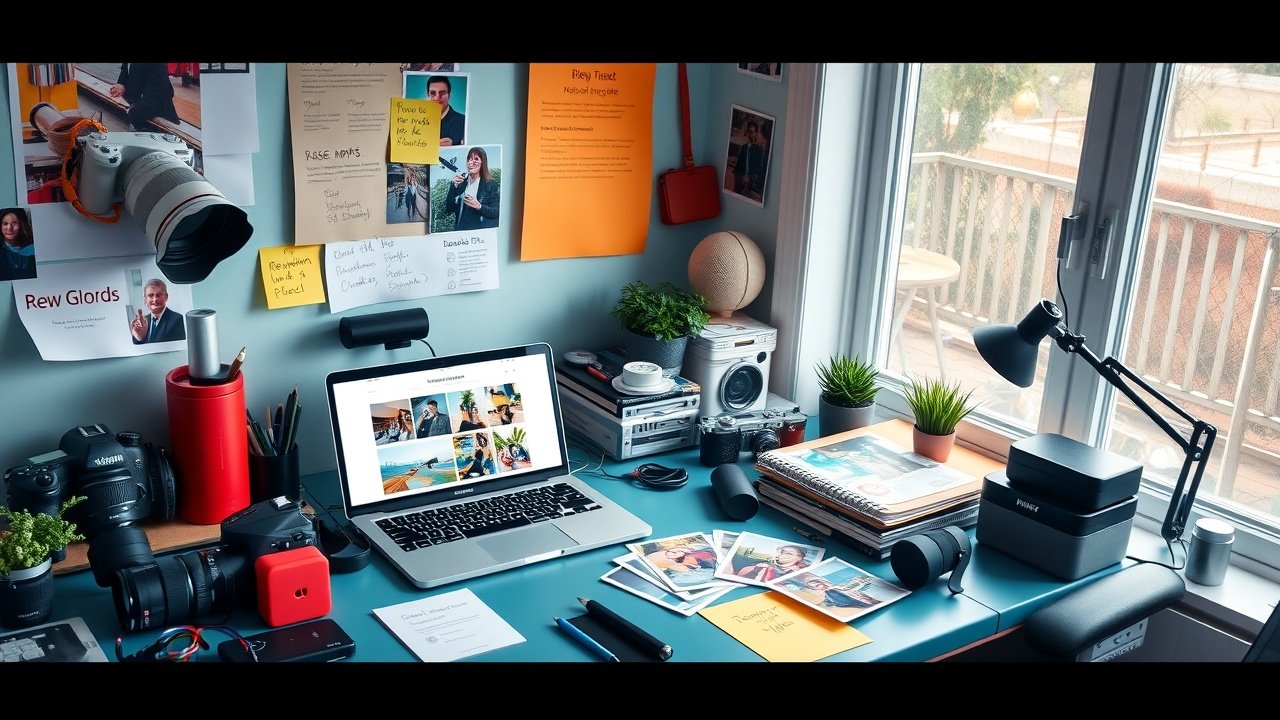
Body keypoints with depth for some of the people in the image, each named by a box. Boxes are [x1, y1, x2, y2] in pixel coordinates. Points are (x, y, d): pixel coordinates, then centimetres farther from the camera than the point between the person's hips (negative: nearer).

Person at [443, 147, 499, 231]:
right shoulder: (461, 181, 9)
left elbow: (496, 213, -2)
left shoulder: (491, 184, 2)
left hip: (483, 230, -2)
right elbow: (449, 209, 3)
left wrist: (479, 207, -17)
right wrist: (454, 186, -5)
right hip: (461, 229, 2)